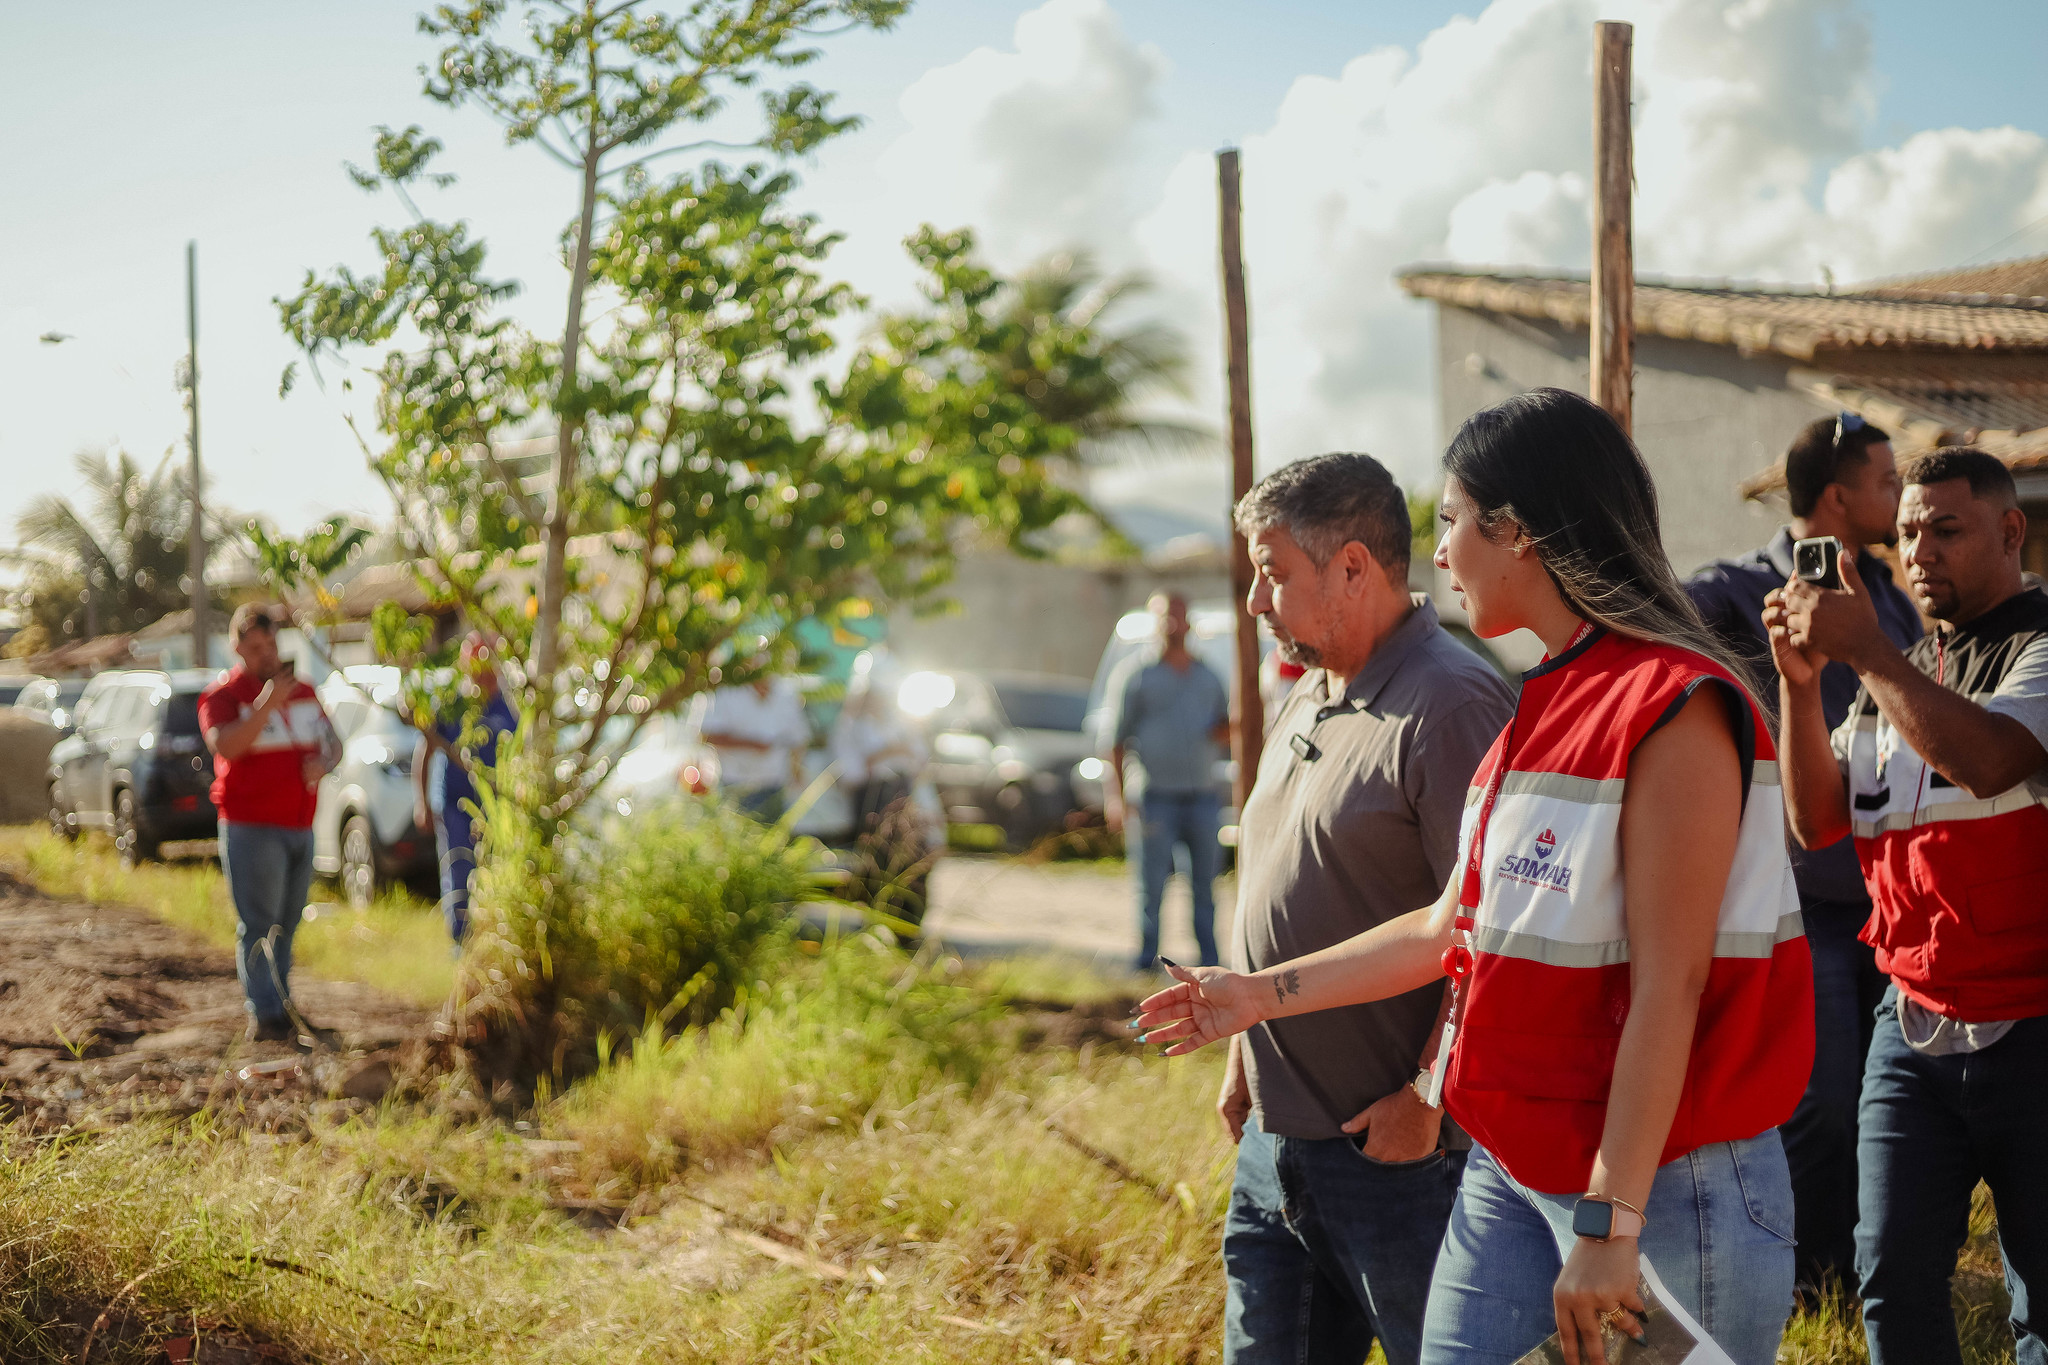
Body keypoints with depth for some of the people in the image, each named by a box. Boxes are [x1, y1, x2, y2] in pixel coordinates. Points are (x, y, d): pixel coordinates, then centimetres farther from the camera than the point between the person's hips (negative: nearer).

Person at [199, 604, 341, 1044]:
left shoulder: (303, 690, 15)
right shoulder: (223, 693, -4)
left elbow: (333, 743, 22)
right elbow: (224, 745, -21)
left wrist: (322, 763, -2)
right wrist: (268, 703, -28)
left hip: (300, 826, 6)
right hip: (251, 827, -6)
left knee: (286, 925, 11)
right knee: (258, 925, -9)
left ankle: (282, 1008, 19)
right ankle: (263, 1015, -10)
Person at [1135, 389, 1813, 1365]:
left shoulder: (1674, 708, -16)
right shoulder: (1541, 711, 14)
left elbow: (1669, 987, -20)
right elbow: (1452, 930, 20)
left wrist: (1612, 1227, -22)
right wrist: (1265, 994, 22)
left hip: (1658, 1179, -8)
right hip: (1512, 1167, 8)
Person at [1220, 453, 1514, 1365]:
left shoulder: (1450, 707, -17)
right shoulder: (1306, 698, 14)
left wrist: (1424, 1100, -19)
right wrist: (1241, 1056, 20)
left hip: (1396, 1148, -9)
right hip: (1275, 1138, 9)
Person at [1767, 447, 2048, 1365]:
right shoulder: (1896, 676, 15)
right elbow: (1818, 820, 9)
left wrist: (1864, 650, -19)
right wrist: (1801, 683, -4)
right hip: (1912, 1027, 5)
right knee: (1895, 1276, 0)